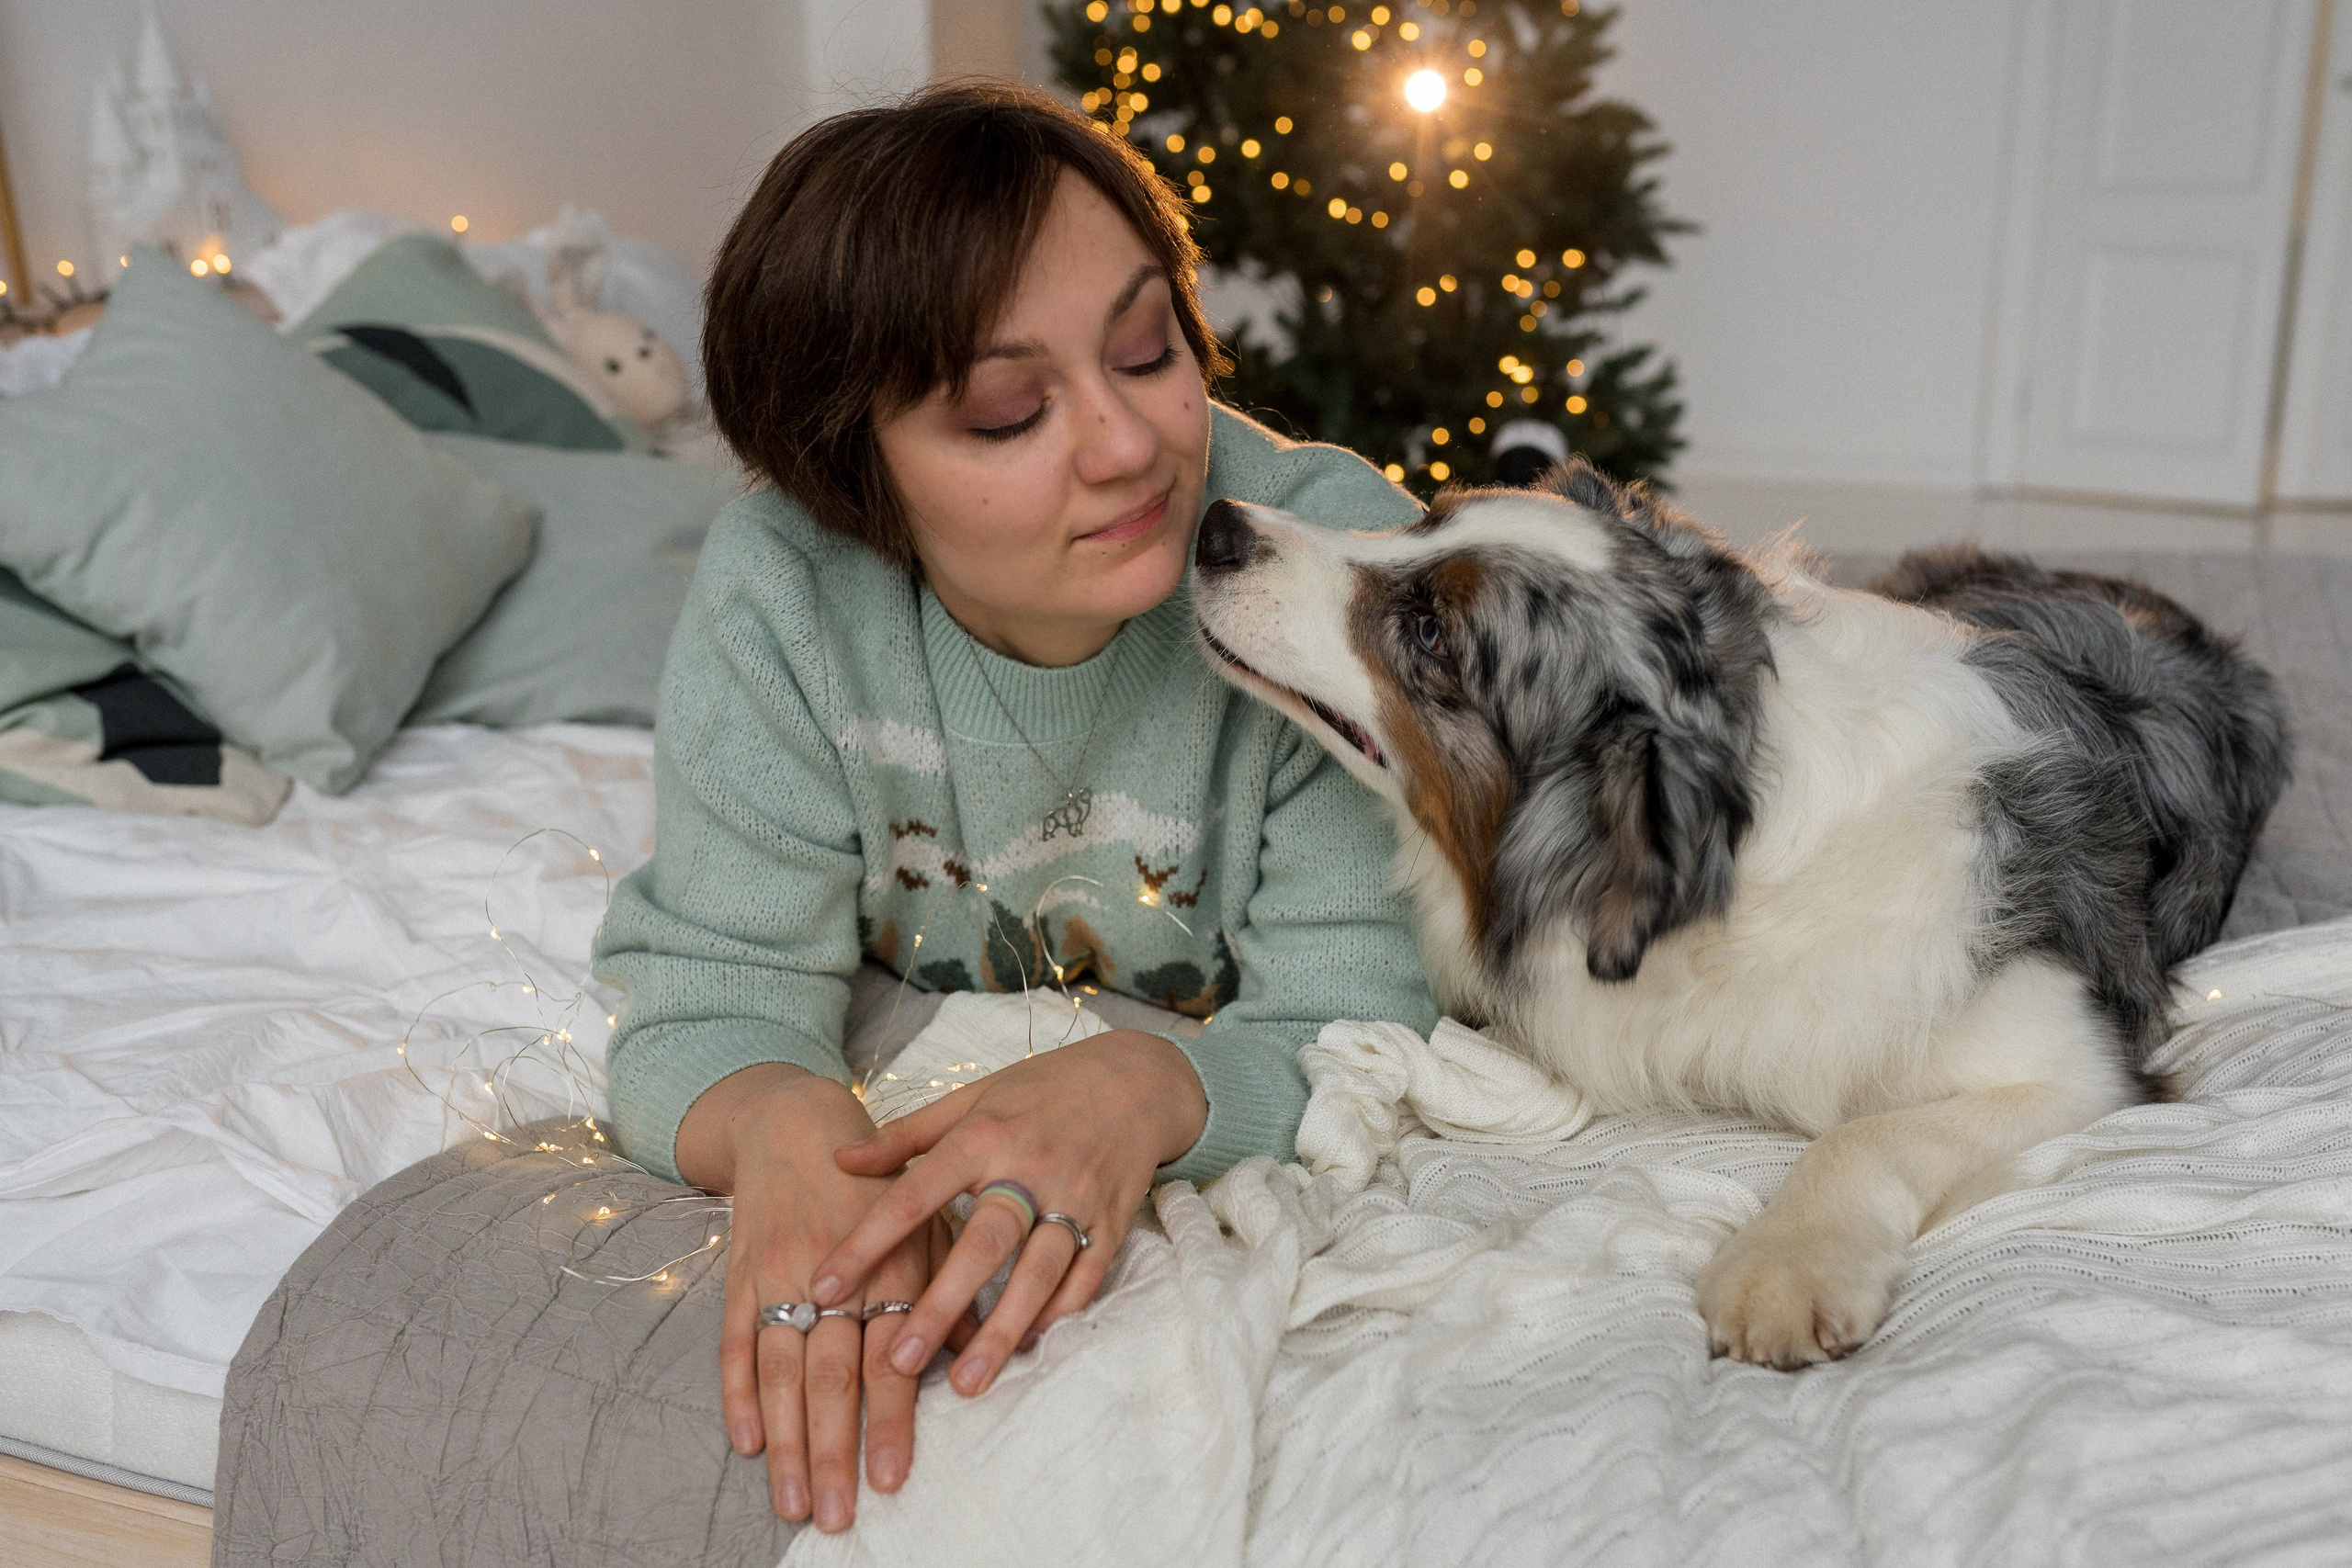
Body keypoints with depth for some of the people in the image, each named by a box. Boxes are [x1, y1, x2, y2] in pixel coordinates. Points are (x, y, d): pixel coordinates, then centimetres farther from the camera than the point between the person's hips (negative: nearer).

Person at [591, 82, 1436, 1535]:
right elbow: (713, 1004, -22)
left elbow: (1355, 1040, -27)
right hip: (929, 1080, 2)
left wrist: (1153, 1088, -50)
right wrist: (784, 1121, -47)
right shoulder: (781, 598, -24)